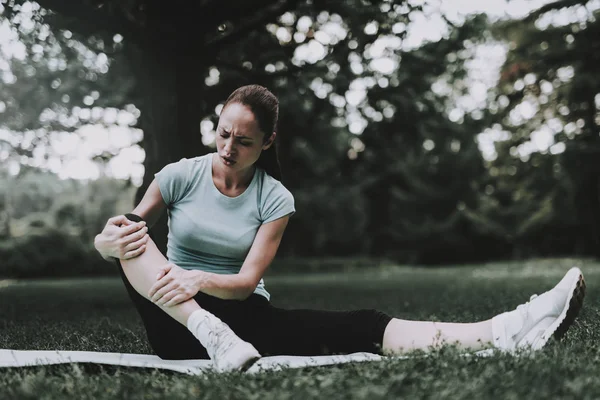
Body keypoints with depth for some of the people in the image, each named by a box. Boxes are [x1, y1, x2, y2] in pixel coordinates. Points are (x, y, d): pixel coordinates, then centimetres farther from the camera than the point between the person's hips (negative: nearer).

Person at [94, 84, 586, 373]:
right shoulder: (180, 176, 0)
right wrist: (113, 238, -21)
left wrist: (201, 279, -27)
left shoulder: (275, 199, 0)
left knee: (354, 327, -24)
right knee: (126, 235, -26)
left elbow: (247, 281, -6)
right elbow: (121, 231, 5)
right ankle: (211, 336, -45)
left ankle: (501, 334, -39)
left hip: (246, 318, 0)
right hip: (178, 325, 0)